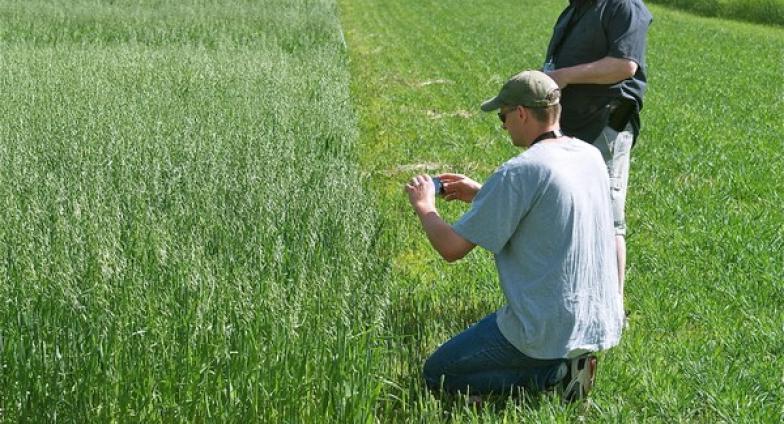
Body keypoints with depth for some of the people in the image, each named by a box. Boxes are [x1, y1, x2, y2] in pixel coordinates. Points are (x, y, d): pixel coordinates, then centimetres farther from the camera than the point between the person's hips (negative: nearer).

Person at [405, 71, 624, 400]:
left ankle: (554, 373, -5)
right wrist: (480, 194, 17)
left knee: (437, 374, 8)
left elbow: (452, 248, -16)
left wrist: (424, 207, 3)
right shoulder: (591, 156, 4)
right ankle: (568, 361, 9)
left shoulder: (519, 172, -21)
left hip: (549, 329, -9)